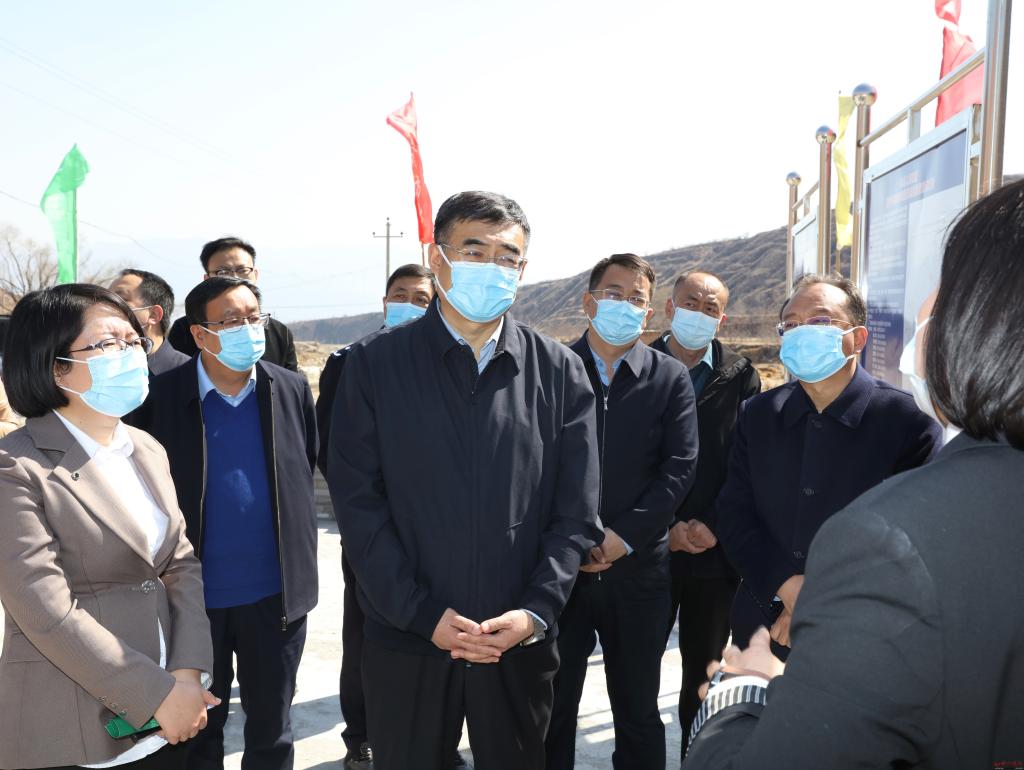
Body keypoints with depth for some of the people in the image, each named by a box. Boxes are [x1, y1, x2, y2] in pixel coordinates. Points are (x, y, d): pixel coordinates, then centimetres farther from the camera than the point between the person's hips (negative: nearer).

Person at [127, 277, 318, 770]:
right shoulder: (161, 395, -8)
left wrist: (297, 565, 7)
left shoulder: (292, 390, -2)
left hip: (275, 594, 1)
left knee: (272, 729, 17)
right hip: (193, 596, -1)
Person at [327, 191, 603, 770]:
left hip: (522, 643, 2)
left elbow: (576, 514, 0)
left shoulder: (559, 372, 1)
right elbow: (359, 505, -7)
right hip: (407, 641, -1)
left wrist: (535, 614, -10)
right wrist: (424, 615, -12)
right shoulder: (376, 364, -4)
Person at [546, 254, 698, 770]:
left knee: (638, 708, 15)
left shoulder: (670, 378, 3)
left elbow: (679, 467, -4)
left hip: (638, 568, 1)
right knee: (552, 703, 13)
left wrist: (624, 537, -13)